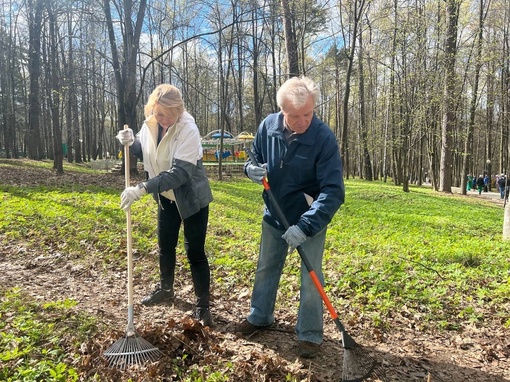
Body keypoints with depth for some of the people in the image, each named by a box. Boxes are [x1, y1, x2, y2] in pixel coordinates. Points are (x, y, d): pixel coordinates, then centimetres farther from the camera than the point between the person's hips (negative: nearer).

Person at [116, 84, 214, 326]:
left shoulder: (188, 129, -28)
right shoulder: (149, 125, -8)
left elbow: (180, 172, -36)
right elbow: (145, 153, 10)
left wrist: (142, 188, -41)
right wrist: (131, 143, -13)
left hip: (192, 197, -6)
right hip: (166, 196, 7)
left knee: (195, 251, -2)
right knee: (165, 245, 20)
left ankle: (203, 306, 13)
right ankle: (166, 289, 43)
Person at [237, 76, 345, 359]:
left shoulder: (323, 137, -25)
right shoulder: (268, 126, -13)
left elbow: (333, 191, -29)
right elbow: (254, 160, 5)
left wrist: (305, 226, -39)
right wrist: (252, 169, -20)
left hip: (310, 220, -4)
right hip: (273, 216, 5)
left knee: (311, 278, 3)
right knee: (265, 269, 19)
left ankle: (310, 334, 23)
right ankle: (260, 317, 41)